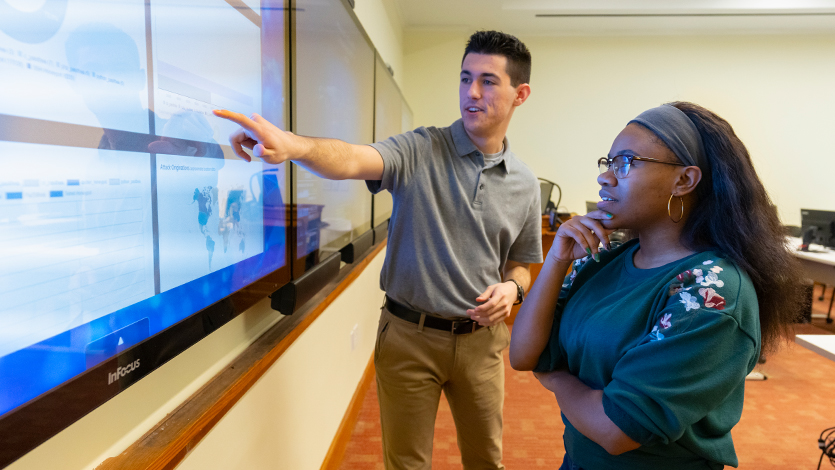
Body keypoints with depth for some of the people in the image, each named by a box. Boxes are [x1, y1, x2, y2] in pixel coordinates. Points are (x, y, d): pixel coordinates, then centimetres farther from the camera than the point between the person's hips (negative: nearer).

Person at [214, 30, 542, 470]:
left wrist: (511, 288, -11)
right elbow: (354, 160, -30)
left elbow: (520, 264, 12)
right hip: (410, 335, -2)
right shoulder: (420, 151, -10)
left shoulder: (525, 185, 2)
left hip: (480, 340, 3)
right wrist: (293, 145, -49)